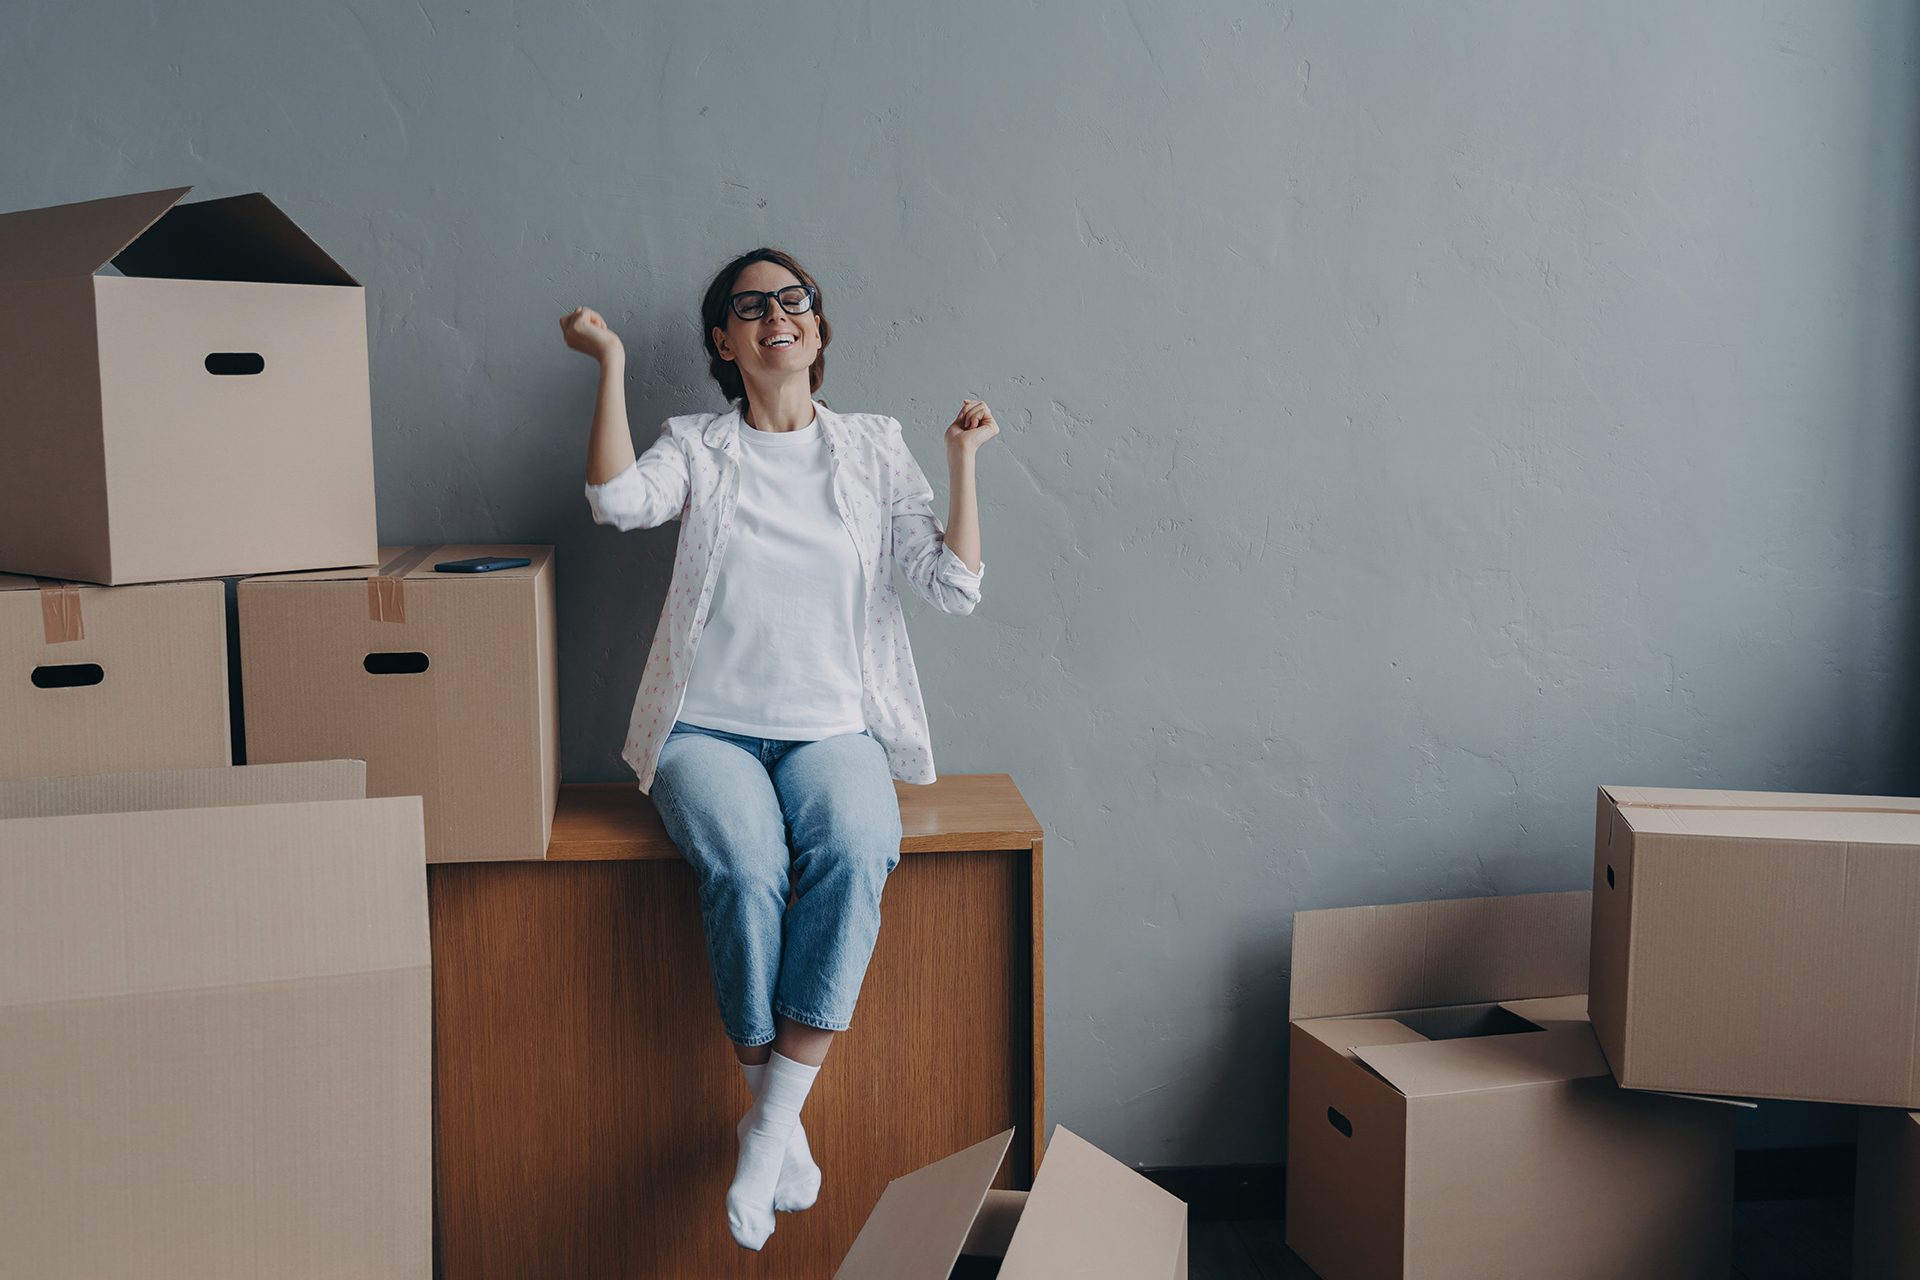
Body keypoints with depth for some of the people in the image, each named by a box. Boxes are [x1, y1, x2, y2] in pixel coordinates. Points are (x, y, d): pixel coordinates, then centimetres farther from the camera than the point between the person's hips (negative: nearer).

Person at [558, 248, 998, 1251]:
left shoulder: (873, 448, 12)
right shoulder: (697, 447, 11)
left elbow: (954, 587, 5)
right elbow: (618, 498, -13)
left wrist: (962, 462, -3)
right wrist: (611, 363, -12)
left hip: (833, 725, 1)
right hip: (709, 727, -1)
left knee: (855, 852, -32)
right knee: (746, 867, -32)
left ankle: (771, 1120, -25)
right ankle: (781, 1124, -16)